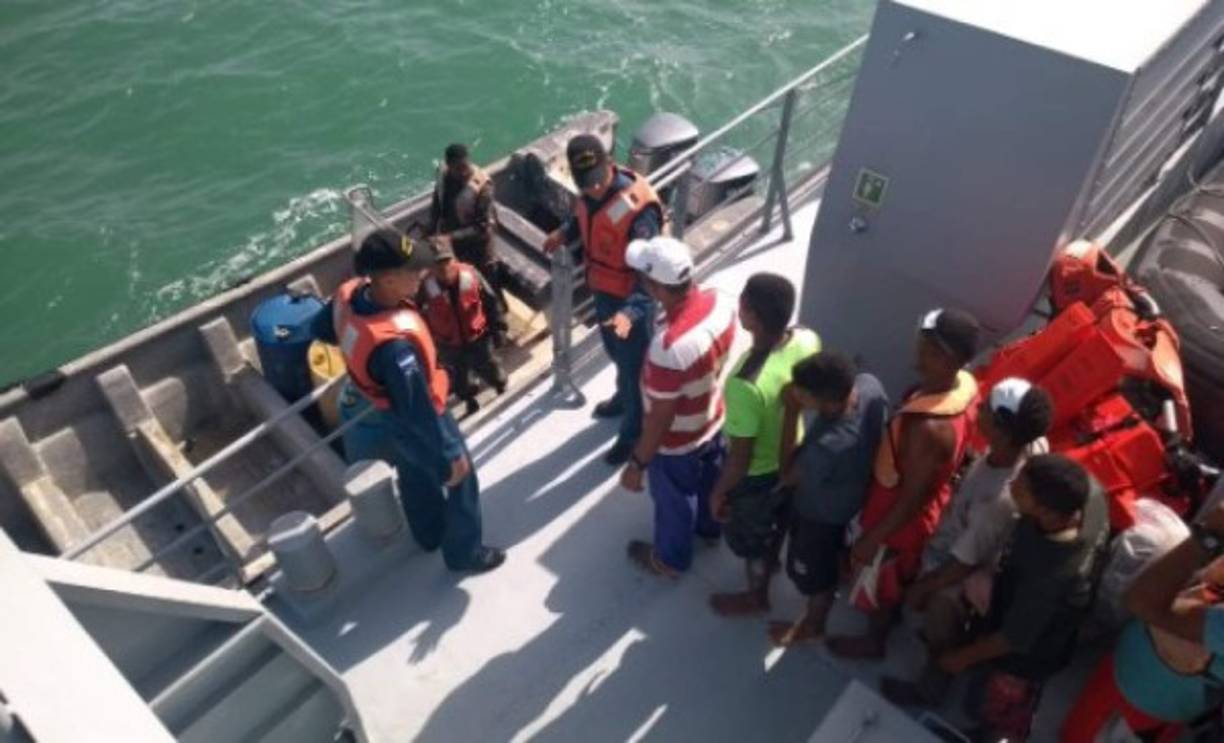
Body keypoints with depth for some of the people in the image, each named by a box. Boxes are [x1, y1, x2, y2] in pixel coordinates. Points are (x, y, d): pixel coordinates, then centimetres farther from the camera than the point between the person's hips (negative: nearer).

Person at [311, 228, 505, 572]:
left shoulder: (348, 294, -21)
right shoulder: (395, 344, -45)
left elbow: (321, 329, 2)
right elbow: (419, 411, -33)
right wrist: (450, 454, -20)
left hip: (383, 414, 8)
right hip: (413, 424, -8)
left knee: (415, 475, 32)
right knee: (460, 482, 18)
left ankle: (429, 534, 58)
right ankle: (464, 553, 42)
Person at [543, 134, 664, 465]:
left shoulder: (637, 208, -33)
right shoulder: (590, 191, -9)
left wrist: (631, 311, -48)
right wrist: (565, 232, -4)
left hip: (631, 300, -7)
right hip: (603, 291, 8)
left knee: (634, 365, 12)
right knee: (616, 352, 30)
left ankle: (635, 433, 32)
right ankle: (624, 397, 58)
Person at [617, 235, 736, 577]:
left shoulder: (670, 347, -43)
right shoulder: (719, 302, -21)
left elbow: (660, 419, -30)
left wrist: (637, 463, -15)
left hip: (677, 443, -6)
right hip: (713, 420, 7)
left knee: (673, 503, 23)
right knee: (709, 481, 34)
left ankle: (670, 559, 51)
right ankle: (709, 525, 64)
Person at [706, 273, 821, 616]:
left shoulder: (747, 385, -43)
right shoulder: (807, 340, -22)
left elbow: (740, 460, -29)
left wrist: (718, 493, -11)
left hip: (756, 476, -6)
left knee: (750, 538, 25)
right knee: (777, 521, 36)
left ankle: (756, 596, 53)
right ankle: (771, 559, 66)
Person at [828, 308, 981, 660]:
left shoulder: (927, 427, -44)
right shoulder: (965, 384, -17)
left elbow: (911, 499, -31)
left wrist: (871, 539, -19)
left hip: (902, 519, -7)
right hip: (932, 502, 8)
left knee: (879, 583, 23)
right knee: (901, 574, 35)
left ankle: (873, 641, 50)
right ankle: (892, 613, 64)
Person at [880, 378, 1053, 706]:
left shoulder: (998, 501, -46)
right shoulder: (1034, 444, -26)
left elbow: (963, 563, -29)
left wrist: (922, 587, -13)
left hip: (956, 580, -6)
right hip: (959, 544, 6)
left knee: (939, 636, 25)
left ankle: (930, 689, 53)